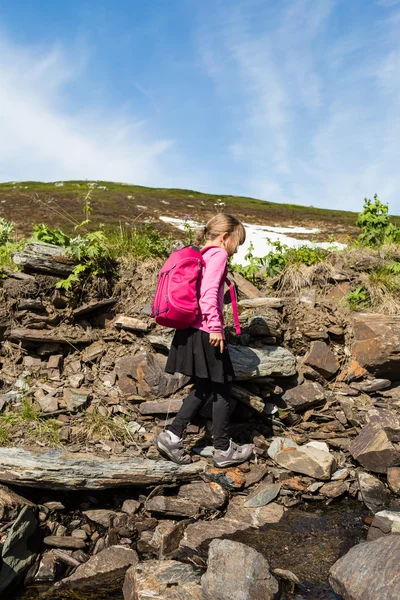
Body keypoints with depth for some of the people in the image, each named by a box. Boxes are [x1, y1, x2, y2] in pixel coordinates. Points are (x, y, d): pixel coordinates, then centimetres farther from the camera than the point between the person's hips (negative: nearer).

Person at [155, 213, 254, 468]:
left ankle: (172, 436, 14)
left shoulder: (200, 256, 18)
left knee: (205, 388, 17)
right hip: (206, 332, -9)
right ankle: (223, 450, 16)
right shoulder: (219, 254, -9)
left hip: (191, 330, 9)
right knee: (223, 388, 5)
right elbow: (209, 291, -21)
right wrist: (216, 326, -20)